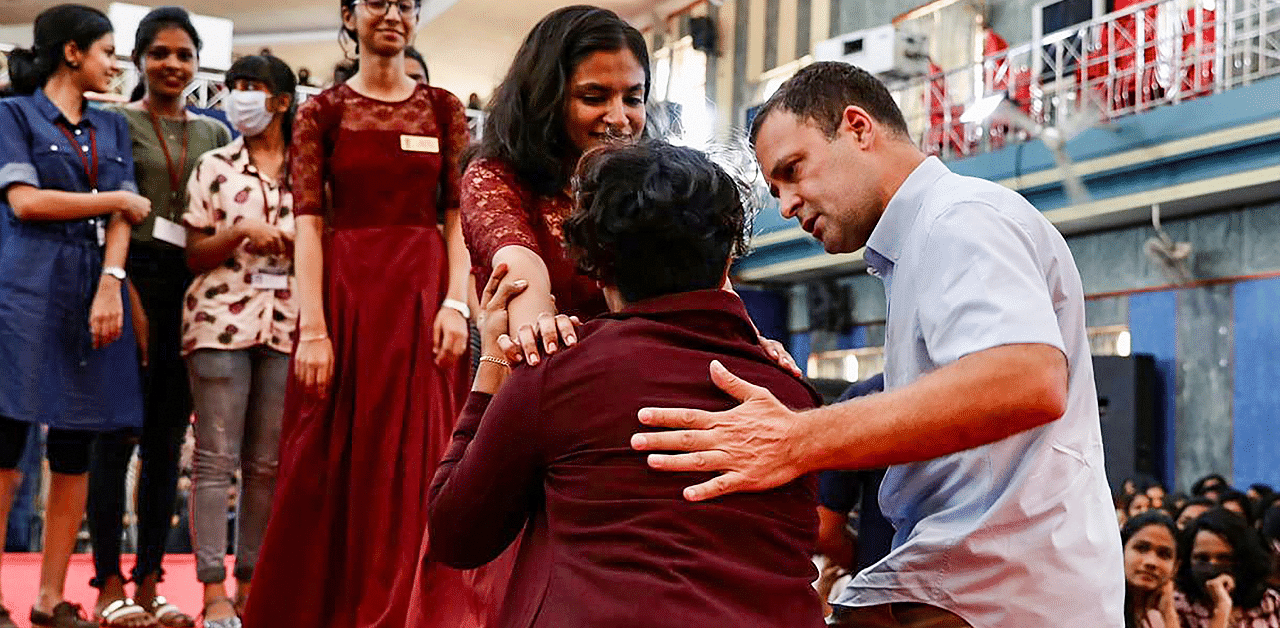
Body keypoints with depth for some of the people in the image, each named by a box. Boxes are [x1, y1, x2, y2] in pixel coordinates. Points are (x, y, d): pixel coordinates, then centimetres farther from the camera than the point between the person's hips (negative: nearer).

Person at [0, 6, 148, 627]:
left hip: (92, 289, 5)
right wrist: (114, 200, -2)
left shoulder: (112, 127, 19)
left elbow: (120, 218, 8)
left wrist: (111, 284, -8)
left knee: (75, 452, 3)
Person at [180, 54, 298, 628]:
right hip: (221, 318, -1)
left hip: (286, 323, 1)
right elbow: (194, 256, 6)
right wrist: (240, 233, -11)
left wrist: (286, 243, -7)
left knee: (267, 462, 3)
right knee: (216, 458, -5)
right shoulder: (214, 168, 9)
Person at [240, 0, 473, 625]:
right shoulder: (321, 113, 4)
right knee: (335, 460, 3)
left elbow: (460, 217, 5)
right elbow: (307, 222, -3)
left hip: (424, 294, 1)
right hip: (344, 292, -1)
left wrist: (456, 303, -9)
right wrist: (312, 328, -12)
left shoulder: (444, 109, 9)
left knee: (416, 462, 1)